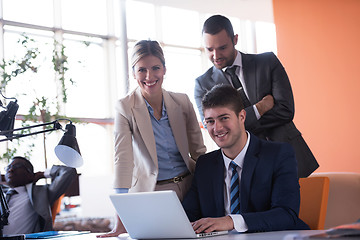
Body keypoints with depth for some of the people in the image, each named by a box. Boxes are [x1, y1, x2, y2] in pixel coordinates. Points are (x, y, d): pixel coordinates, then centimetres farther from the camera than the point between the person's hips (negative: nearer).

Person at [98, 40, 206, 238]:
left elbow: (198, 151, 8)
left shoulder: (182, 102, 1)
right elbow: (123, 160, -18)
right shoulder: (125, 108, -9)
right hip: (150, 192, -3)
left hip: (188, 189, 3)